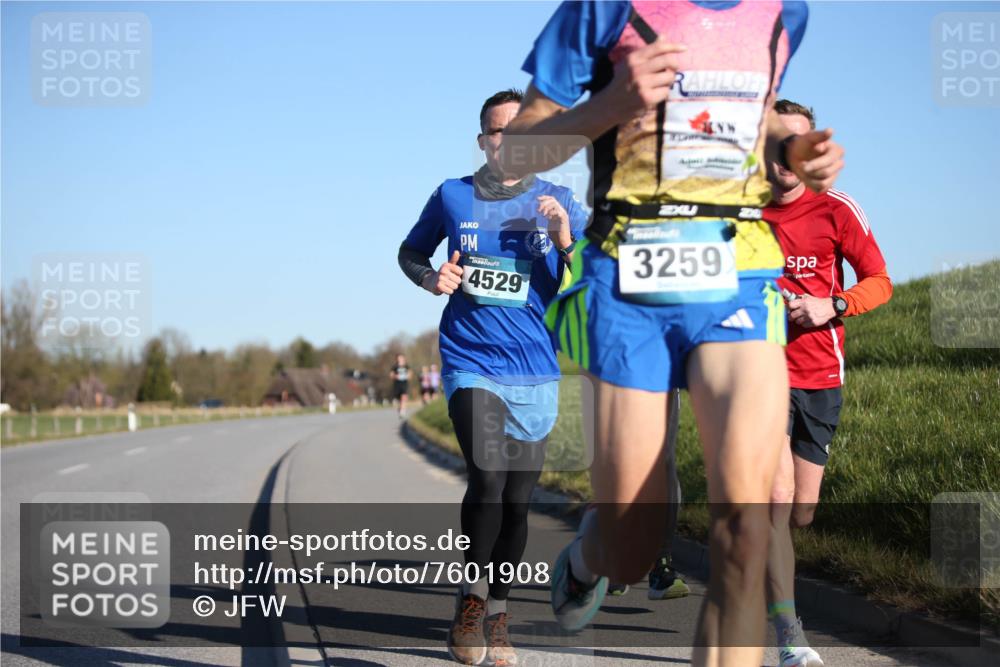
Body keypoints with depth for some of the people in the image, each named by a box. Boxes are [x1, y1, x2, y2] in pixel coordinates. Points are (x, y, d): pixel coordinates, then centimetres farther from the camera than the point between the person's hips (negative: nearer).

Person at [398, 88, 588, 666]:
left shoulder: (559, 203, 5)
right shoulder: (452, 197, 5)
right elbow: (410, 252, 19)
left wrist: (565, 243, -14)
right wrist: (431, 278, -2)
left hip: (536, 372, 2)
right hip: (471, 364, -2)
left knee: (517, 500, 5)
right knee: (488, 478, -21)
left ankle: (497, 614, 23)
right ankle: (472, 594, 0)